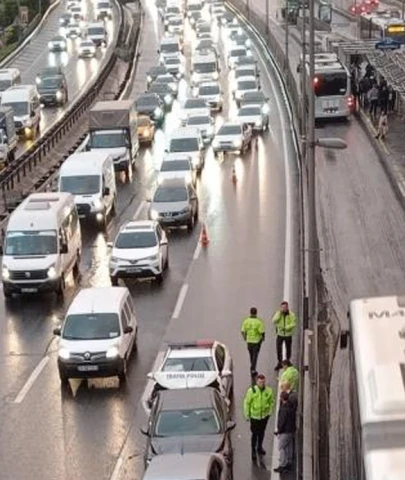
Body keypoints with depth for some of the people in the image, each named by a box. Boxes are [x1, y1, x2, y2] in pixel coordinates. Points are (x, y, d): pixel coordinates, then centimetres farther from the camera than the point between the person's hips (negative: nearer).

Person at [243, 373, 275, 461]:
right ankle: (253, 451, 10)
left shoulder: (269, 391, -7)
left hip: (264, 415, 3)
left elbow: (272, 402, 8)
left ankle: (259, 447, 40)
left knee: (262, 432, 20)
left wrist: (270, 411, -2)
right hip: (254, 415, -3)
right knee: (255, 433, -1)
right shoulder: (251, 390, -14)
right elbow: (247, 403, -6)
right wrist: (247, 415, -5)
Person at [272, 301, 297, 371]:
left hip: (288, 334, -1)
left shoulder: (291, 314, -8)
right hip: (280, 334, 1)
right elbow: (274, 321, -18)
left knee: (288, 349, 10)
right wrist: (280, 312, -23)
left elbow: (293, 324, -13)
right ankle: (279, 363, 2)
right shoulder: (278, 313, -3)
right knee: (278, 348, -8)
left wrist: (286, 328, -25)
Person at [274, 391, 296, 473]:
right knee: (289, 447, 17)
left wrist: (279, 430, -10)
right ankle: (289, 464, 26)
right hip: (291, 430, 9)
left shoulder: (284, 409, -24)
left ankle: (283, 465, 2)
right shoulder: (291, 407, 4)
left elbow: (282, 421, -22)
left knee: (282, 448, 0)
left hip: (285, 432, -9)